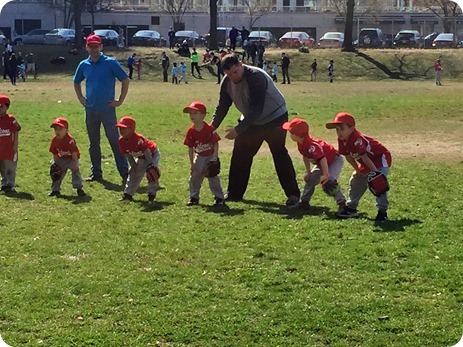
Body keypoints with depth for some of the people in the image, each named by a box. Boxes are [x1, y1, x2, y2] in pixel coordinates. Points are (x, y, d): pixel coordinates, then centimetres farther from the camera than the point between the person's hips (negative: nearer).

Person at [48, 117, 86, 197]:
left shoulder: (70, 139, -31)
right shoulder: (54, 140, -11)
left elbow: (74, 152, -29)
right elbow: (55, 154, -3)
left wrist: (74, 163, -29)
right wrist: (55, 164, -5)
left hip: (72, 158, -6)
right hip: (62, 159, 6)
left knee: (75, 170, -21)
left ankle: (79, 188, -15)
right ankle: (55, 190, 18)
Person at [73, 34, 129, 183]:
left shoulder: (111, 63, -5)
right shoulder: (84, 65, 8)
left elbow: (125, 80, -3)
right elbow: (76, 82, 25)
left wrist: (120, 101, -6)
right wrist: (81, 98, 13)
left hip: (107, 108, -5)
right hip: (90, 109, 5)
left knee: (114, 140, -9)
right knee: (93, 142, 11)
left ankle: (125, 173, -7)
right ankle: (96, 172, 20)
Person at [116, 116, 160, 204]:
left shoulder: (138, 139, -38)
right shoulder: (122, 141, -16)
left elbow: (147, 152, -35)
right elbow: (128, 155, -4)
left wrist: (150, 166, -34)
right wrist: (133, 166, -4)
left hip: (152, 154, -8)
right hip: (141, 157, 8)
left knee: (151, 172, -22)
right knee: (134, 173, 9)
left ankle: (152, 195, -12)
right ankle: (128, 194, 19)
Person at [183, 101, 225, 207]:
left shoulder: (209, 129, -20)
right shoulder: (191, 131, -7)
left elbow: (216, 143, -14)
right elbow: (190, 148, -1)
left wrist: (214, 157, -21)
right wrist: (192, 163, 0)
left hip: (210, 156, -5)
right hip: (199, 157, 5)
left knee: (213, 178, -7)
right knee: (194, 177, 5)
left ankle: (219, 198, 1)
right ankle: (194, 197, 19)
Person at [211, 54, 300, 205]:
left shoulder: (256, 77, -32)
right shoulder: (227, 82, -10)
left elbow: (257, 109, -35)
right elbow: (222, 106, 1)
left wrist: (238, 130, -37)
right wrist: (212, 127, -10)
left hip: (275, 118, -7)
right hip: (251, 121, 7)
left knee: (279, 154, -8)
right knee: (240, 155, 4)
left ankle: (293, 194, -3)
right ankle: (234, 194, 15)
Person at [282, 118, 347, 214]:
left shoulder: (311, 145, -38)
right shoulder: (301, 144, -8)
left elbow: (322, 159, -47)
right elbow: (305, 157, 8)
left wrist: (326, 175, -50)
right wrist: (308, 172, 9)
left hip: (335, 160, -10)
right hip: (322, 164, 10)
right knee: (310, 179, 14)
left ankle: (342, 204, -21)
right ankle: (304, 202, 25)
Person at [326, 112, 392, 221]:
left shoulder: (356, 139, -35)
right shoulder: (342, 140, -8)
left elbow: (364, 157, -38)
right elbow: (348, 156, 4)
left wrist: (375, 173, -38)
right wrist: (357, 170, 1)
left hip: (381, 158, -10)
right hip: (366, 164, 10)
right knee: (355, 182, 15)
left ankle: (382, 211, -19)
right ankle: (351, 208, 28)